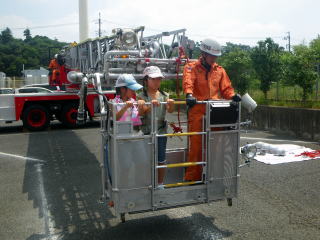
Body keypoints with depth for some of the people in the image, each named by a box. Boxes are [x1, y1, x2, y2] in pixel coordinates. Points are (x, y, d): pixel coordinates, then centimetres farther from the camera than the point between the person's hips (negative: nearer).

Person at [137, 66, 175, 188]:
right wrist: (151, 105, -37)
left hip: (161, 131, 3)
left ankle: (160, 184, 23)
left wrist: (171, 104, -29)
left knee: (161, 160, 8)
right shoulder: (142, 96, -3)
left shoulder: (164, 95, 7)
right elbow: (142, 112, -19)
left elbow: (170, 110, -7)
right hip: (146, 131, -3)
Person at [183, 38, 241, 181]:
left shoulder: (219, 70, 17)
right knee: (196, 145, -3)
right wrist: (189, 95, -35)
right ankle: (192, 178, 7)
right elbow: (188, 82, -14)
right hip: (197, 111, -4)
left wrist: (232, 96, -5)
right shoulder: (191, 67, 4)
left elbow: (226, 88, 16)